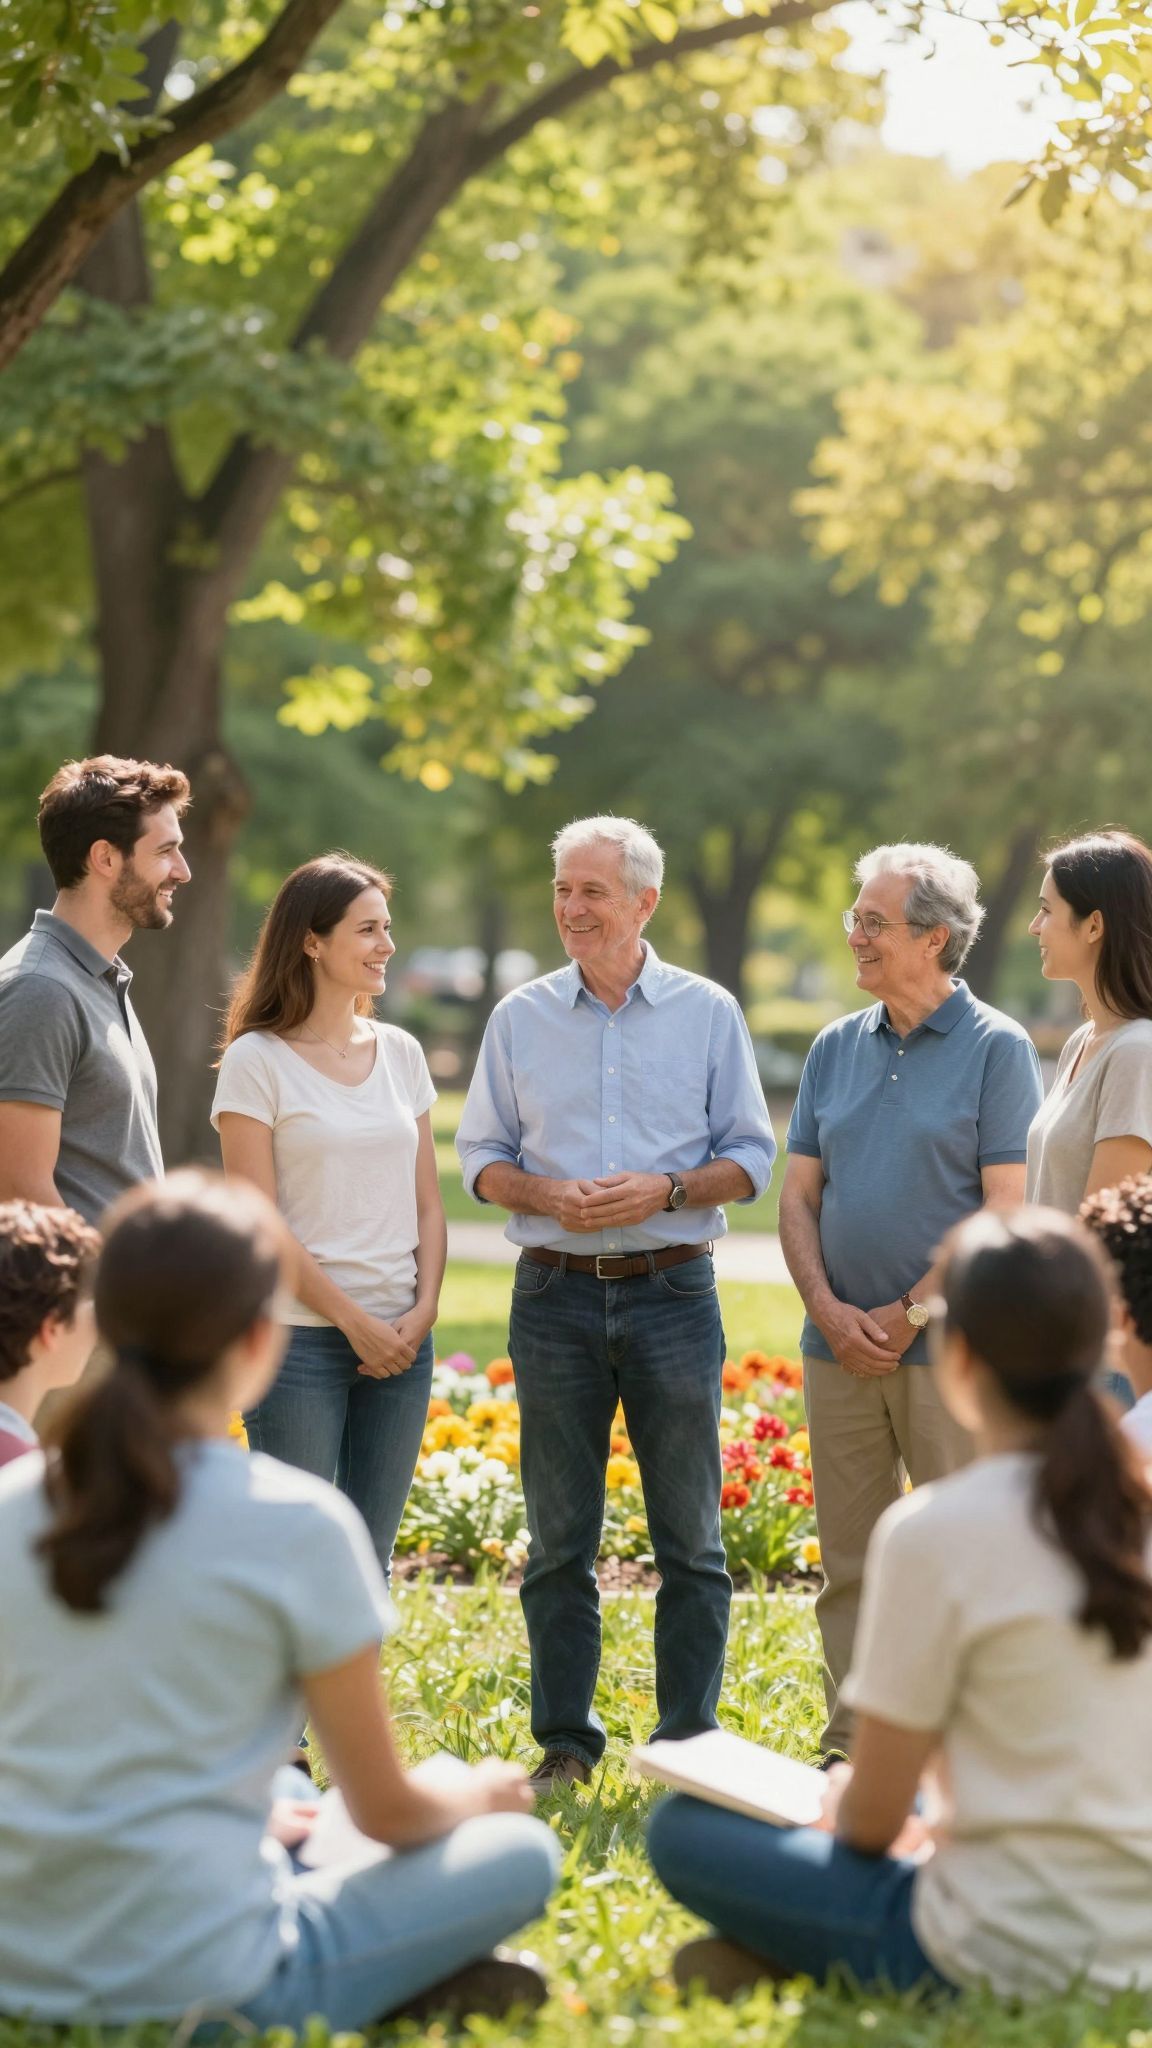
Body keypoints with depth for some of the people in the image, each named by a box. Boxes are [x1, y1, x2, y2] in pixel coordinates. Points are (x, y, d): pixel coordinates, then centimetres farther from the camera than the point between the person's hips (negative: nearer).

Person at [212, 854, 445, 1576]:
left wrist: (424, 1308, -4)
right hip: (302, 1337, -5)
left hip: (400, 1340, 5)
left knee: (370, 1560, 8)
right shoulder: (258, 1061, -5)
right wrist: (354, 1320, -12)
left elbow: (427, 1202, 12)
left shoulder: (401, 1053, 11)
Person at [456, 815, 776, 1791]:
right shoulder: (521, 1018, 8)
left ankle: (690, 1742, 9)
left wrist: (665, 1190, -13)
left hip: (673, 1292, -1)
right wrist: (550, 1196, -9)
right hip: (555, 1296, 1)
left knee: (691, 1538, 1)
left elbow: (751, 1158, 4)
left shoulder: (708, 1013, 4)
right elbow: (482, 1157, 10)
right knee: (558, 1538, 5)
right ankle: (565, 1741, 13)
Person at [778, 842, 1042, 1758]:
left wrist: (909, 1315, -11)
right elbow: (799, 1194, 12)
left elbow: (1008, 1211, -9)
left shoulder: (997, 1049, -4)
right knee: (850, 1568, 10)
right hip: (841, 1350, 5)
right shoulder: (837, 1048, 12)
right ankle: (852, 1748, 18)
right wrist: (829, 1310, -4)